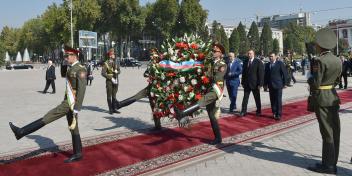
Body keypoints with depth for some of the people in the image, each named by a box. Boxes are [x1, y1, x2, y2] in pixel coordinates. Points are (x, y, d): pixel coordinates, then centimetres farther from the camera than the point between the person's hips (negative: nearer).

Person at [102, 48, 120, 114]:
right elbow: (103, 73, -12)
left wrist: (116, 72, -7)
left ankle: (113, 108, 15)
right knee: (109, 96, 0)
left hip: (116, 80, 5)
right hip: (109, 81, -5)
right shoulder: (106, 63, -7)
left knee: (114, 95, 9)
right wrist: (111, 78, -18)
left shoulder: (116, 63, 11)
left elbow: (119, 70, 16)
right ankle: (110, 109, 5)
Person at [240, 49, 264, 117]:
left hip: (255, 84, -3)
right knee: (245, 98, 2)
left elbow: (261, 73, -10)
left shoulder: (258, 62, -7)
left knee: (257, 98, 10)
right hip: (247, 83, 3)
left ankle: (258, 111, 24)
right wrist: (243, 82, 5)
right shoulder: (245, 62, 6)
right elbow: (243, 73, 10)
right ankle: (243, 111, 6)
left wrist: (260, 84, -14)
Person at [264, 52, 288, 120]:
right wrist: (265, 85, 10)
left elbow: (284, 74, -2)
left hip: (278, 85, -4)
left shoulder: (280, 64, -3)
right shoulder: (267, 65, 11)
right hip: (271, 86, 5)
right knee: (272, 101, 7)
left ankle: (278, 115, 1)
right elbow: (266, 75, 14)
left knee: (278, 101, -4)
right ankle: (274, 113, 17)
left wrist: (284, 83, -4)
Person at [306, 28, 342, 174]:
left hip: (321, 99, -8)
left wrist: (310, 78, 1)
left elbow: (315, 83, -18)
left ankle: (328, 165, 6)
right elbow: (336, 81, 15)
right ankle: (332, 162, 23)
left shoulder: (320, 61, -17)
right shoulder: (337, 60, 8)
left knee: (327, 133, -3)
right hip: (333, 97, 8)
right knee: (335, 131, 12)